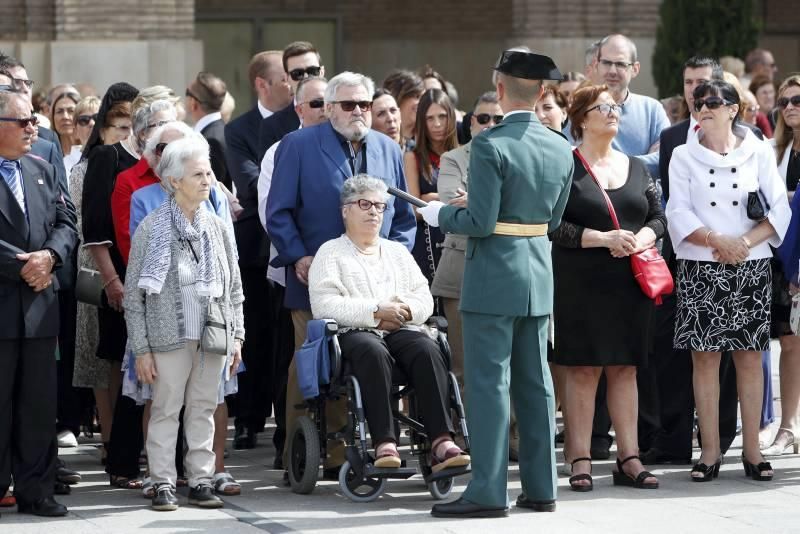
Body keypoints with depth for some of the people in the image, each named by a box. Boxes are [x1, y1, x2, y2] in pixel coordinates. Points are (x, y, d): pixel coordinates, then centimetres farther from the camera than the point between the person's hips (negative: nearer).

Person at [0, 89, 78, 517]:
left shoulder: (42, 171, 15)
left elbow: (66, 225, 12)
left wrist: (50, 256, -7)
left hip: (39, 304, 6)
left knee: (40, 403, 7)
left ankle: (35, 491, 12)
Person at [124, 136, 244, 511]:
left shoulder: (217, 228, 8)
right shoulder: (152, 229, -5)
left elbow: (234, 289, 14)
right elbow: (133, 295, -4)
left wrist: (237, 337, 8)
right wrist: (141, 348, -7)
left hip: (213, 336, 4)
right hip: (170, 335, -4)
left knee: (203, 409, 8)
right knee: (166, 409, -2)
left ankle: (201, 481, 13)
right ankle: (163, 484, 3)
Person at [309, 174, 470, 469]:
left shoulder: (397, 251, 28)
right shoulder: (330, 253, 13)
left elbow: (425, 299, 18)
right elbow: (324, 305, -4)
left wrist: (404, 310, -6)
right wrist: (377, 311, -10)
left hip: (401, 330, 4)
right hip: (354, 332, -4)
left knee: (428, 350, -31)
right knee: (374, 353, -39)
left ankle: (441, 443, -42)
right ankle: (385, 444, -46)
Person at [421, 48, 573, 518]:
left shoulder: (490, 146, -16)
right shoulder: (561, 149, 5)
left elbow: (481, 222, -18)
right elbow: (553, 220, 12)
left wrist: (440, 214, -1)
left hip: (494, 276, -6)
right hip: (539, 276, 6)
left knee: (489, 382, -4)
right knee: (535, 382, 12)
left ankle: (488, 492, -5)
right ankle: (541, 487, 15)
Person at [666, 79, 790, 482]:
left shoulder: (759, 152, 5)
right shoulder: (684, 157, 6)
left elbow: (778, 210, 1)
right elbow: (679, 213, -2)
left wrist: (745, 243, -14)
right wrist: (718, 242, -15)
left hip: (750, 268, 0)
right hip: (700, 270, 0)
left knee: (749, 357, 1)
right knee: (704, 357, -2)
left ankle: (751, 449, 5)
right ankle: (710, 450, 2)